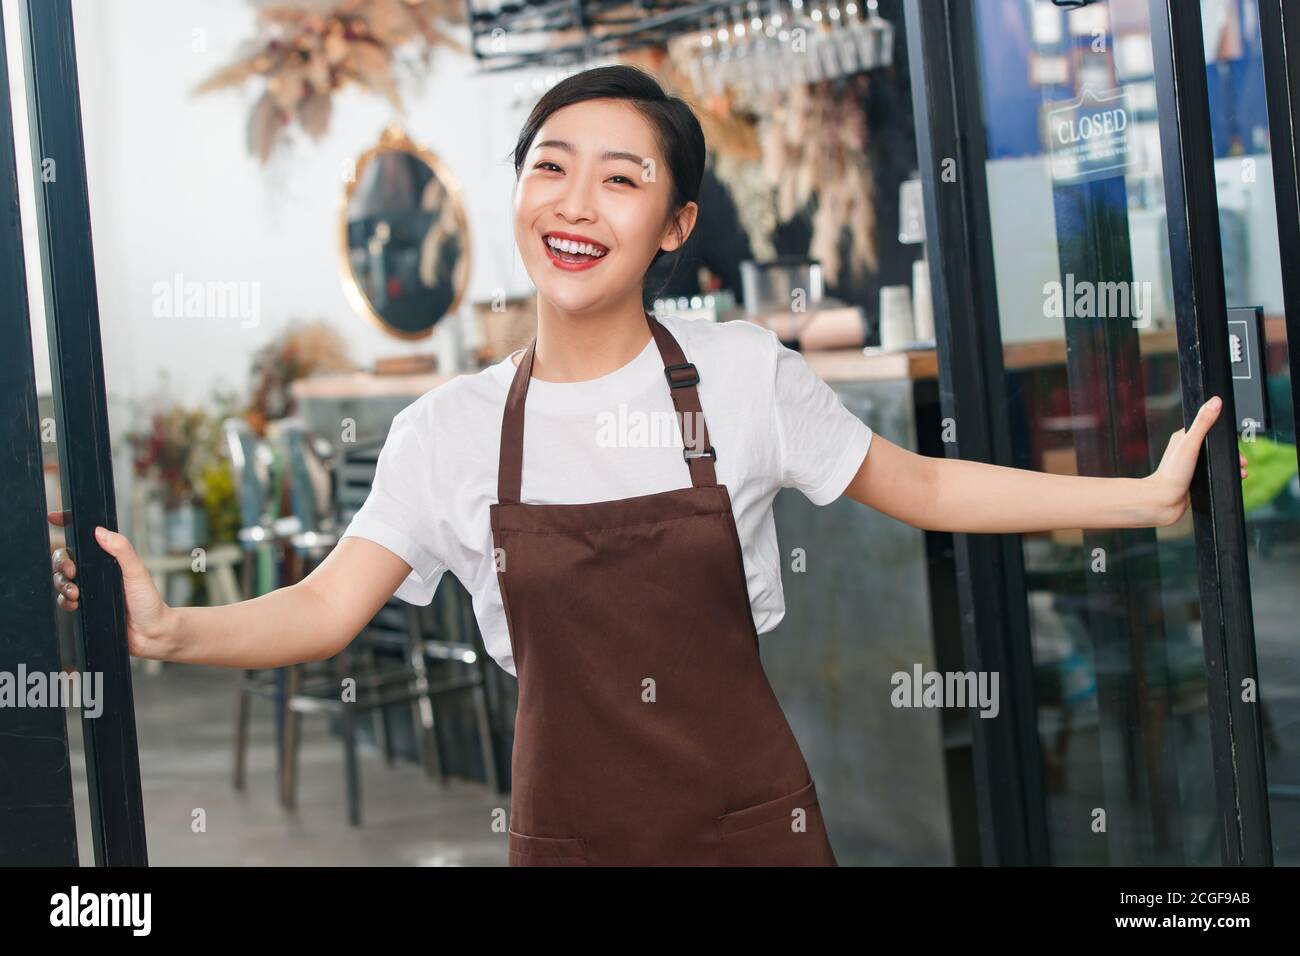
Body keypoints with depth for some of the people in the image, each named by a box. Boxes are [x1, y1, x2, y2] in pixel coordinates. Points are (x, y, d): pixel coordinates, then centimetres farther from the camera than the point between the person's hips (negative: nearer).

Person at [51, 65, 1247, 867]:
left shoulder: (744, 375, -3)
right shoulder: (453, 429, -1)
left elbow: (926, 489, 5)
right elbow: (325, 609, -5)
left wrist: (1146, 494, -1)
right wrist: (167, 628, -22)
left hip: (752, 825, -1)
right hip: (571, 832, 1)